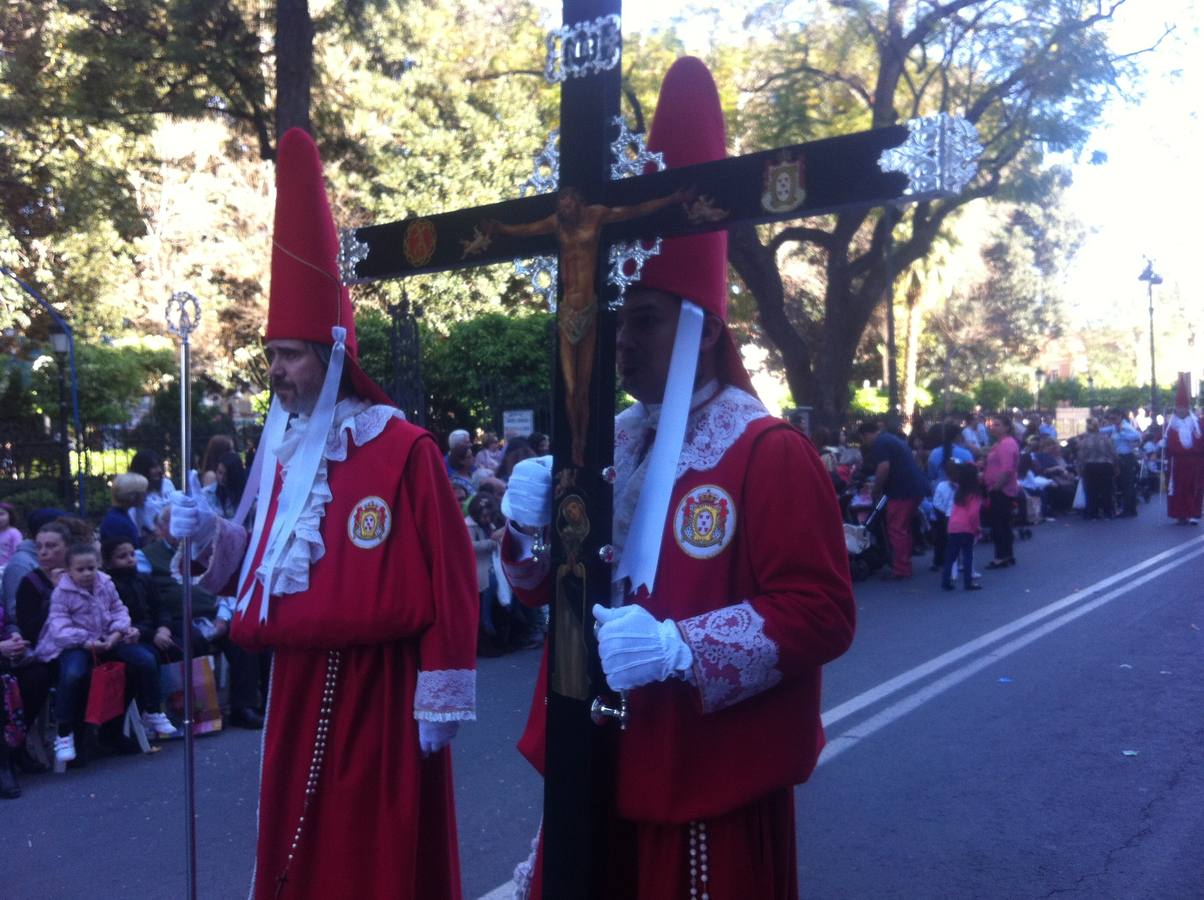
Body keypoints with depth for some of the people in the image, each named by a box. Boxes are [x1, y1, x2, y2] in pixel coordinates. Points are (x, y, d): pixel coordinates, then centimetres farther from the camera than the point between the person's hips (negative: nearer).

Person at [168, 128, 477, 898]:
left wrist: (441, 697, -15)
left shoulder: (406, 451, -13)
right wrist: (212, 536, -4)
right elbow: (266, 567, 15)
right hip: (300, 689, 7)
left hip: (381, 691, -6)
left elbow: (450, 583, -15)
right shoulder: (282, 452, 8)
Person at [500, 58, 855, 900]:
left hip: (711, 792, -6)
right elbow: (549, 589, 12)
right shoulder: (604, 443, 7)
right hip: (595, 773, 6)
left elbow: (821, 613, -18)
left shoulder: (773, 453, -12)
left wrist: (681, 647, -28)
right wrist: (531, 526, -10)